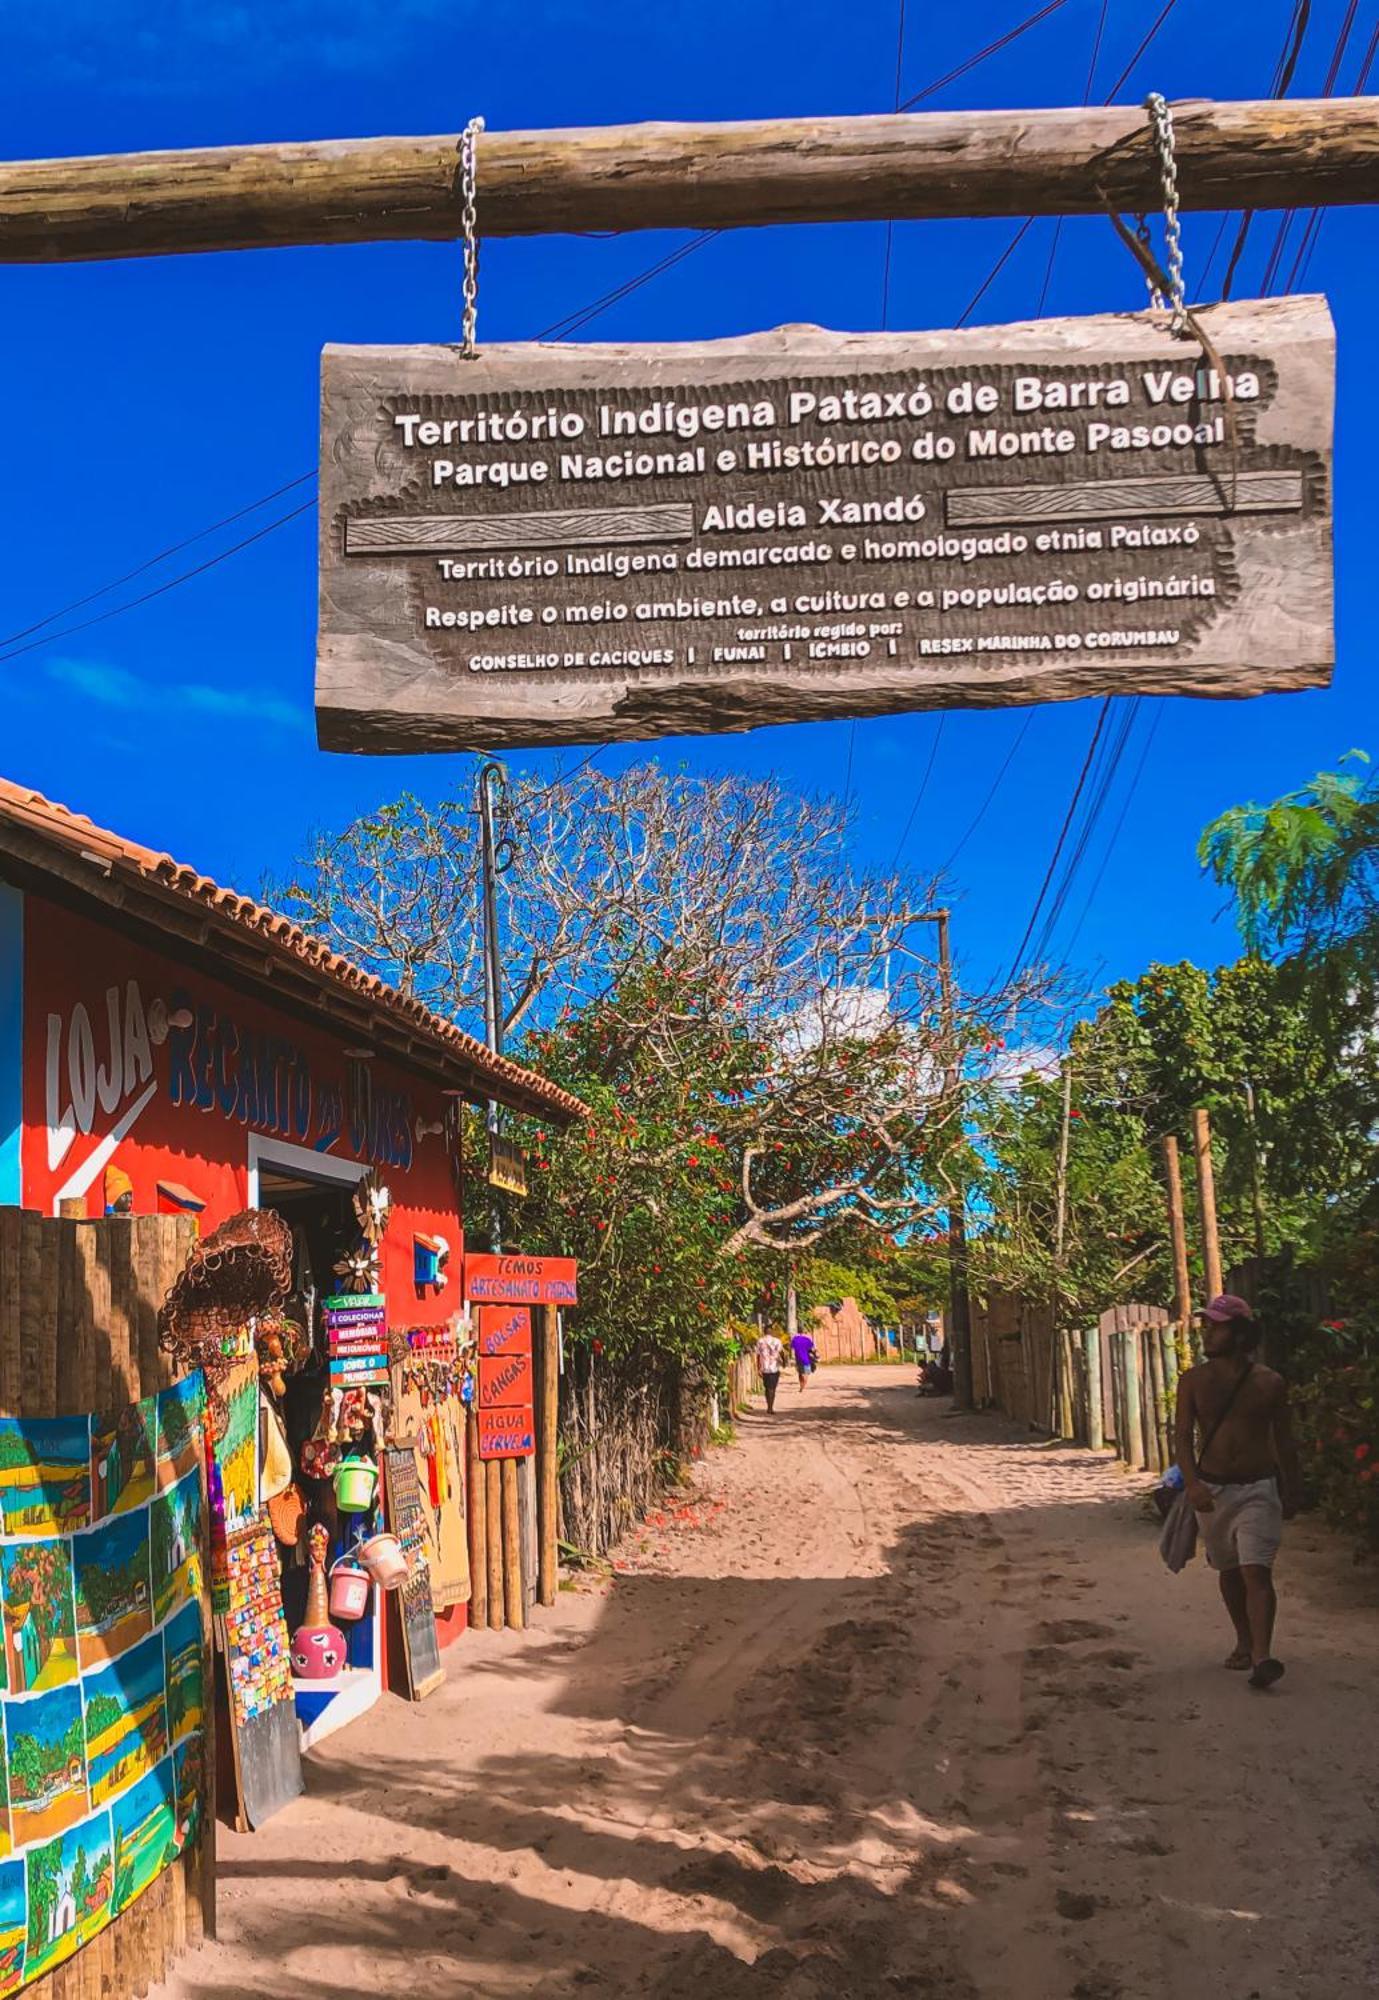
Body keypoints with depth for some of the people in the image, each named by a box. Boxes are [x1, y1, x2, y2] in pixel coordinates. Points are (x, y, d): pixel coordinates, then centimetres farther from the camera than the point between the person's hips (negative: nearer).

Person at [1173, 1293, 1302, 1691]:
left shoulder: (1269, 1383, -3)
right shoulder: (1194, 1381, -1)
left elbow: (1283, 1441, 6)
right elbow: (1182, 1435, -7)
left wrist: (1291, 1492, 9)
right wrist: (1192, 1482, -22)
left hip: (1258, 1489, -3)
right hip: (1211, 1490, 3)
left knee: (1256, 1571, -14)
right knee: (1229, 1571, 14)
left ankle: (1262, 1656, -21)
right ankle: (1244, 1642, 31)